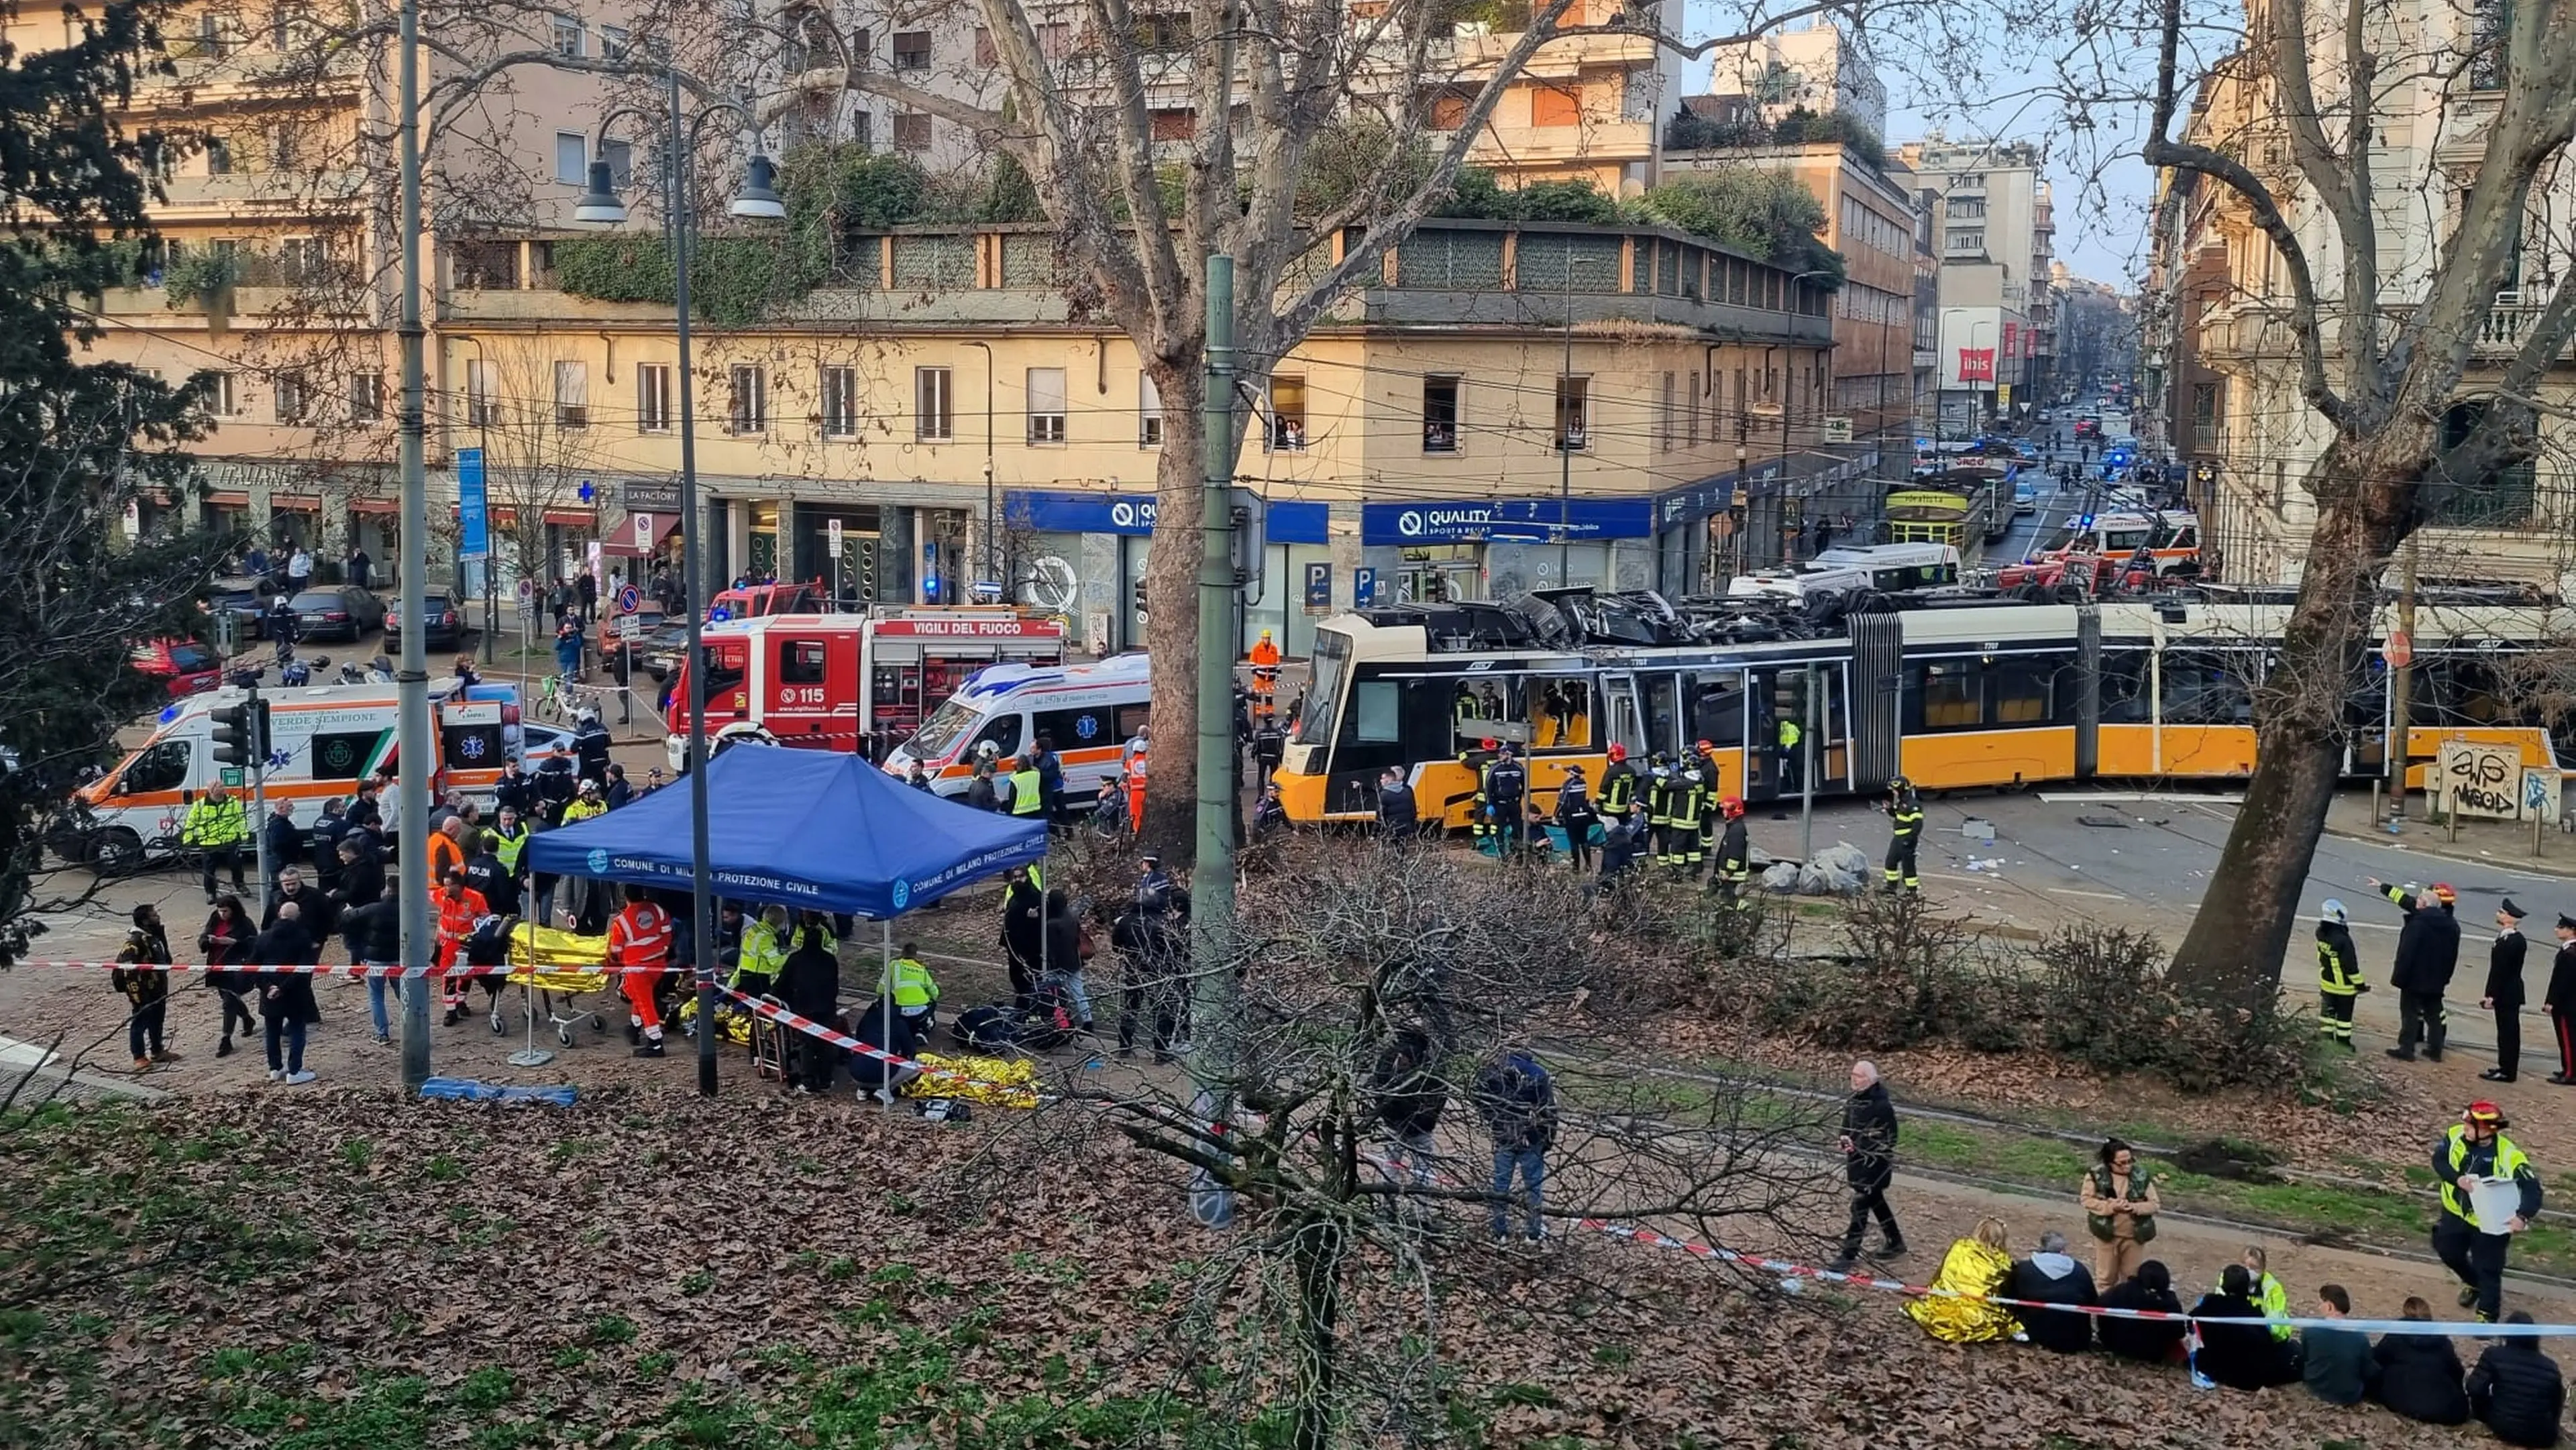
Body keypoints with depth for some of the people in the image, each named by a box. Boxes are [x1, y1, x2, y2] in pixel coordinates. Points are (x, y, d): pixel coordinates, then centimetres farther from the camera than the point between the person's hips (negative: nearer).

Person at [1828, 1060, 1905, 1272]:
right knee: (1875, 1201, 22)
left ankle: (1848, 1255, 0)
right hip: (1856, 1160, 9)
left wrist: (1858, 1145, -26)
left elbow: (1889, 1139, -19)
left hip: (1875, 1164, -9)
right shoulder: (1854, 1100, 1)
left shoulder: (1881, 1106, -22)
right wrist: (1844, 1139, -6)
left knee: (1860, 1206, -6)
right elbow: (1848, 1126, 15)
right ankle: (1895, 1242, 39)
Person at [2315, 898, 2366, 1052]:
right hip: (2344, 986, -6)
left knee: (2327, 1011, 18)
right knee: (2344, 1015, 9)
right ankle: (2343, 1041, 18)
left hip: (2327, 983, 6)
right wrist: (2359, 984, -12)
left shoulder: (2321, 934, -9)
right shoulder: (2343, 940, -30)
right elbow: (2351, 965, -22)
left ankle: (2326, 1037, 24)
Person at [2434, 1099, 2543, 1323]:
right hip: (2456, 1212, 5)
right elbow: (2439, 1159, -14)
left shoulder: (2509, 1157, -29)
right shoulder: (2456, 1136, -17)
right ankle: (2473, 1283, 50)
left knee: (2488, 1270, 3)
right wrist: (2458, 1179, -33)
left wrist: (2523, 1217, -43)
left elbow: (2532, 1188, -27)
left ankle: (2488, 1315, 23)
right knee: (2448, 1252, 21)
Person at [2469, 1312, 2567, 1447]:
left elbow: (2475, 1390, -11)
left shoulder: (2494, 1355, -8)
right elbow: (2556, 1407, 10)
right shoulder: (2550, 1366, -1)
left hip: (2502, 1428, -1)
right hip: (2542, 1437, 1)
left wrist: (2472, 1373, 11)